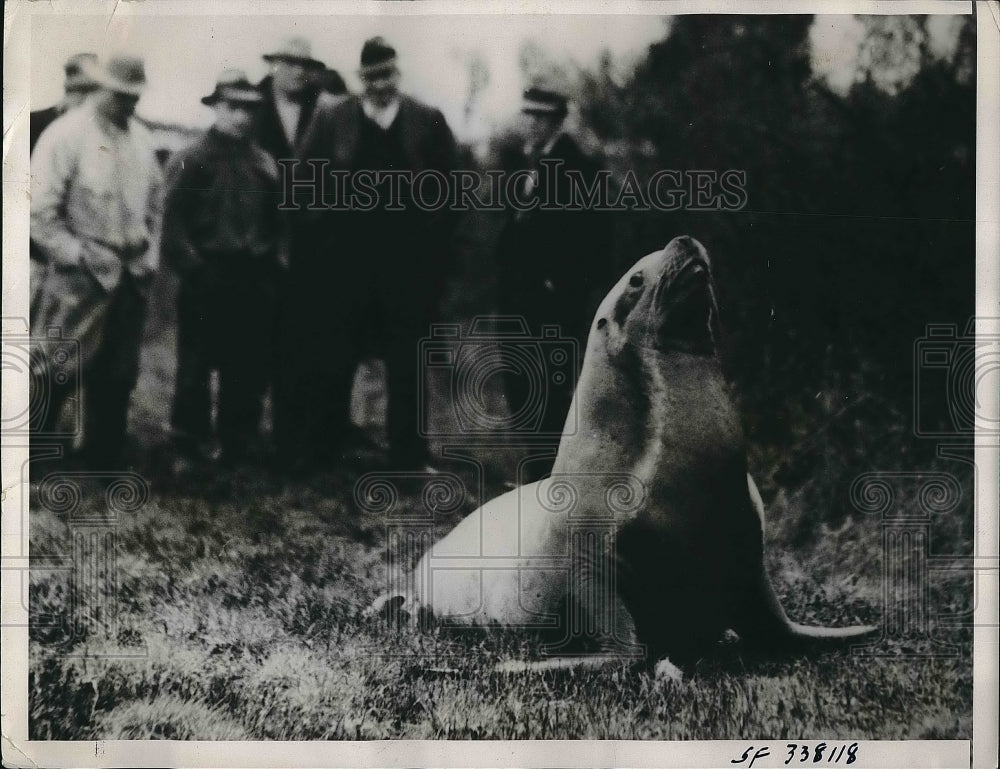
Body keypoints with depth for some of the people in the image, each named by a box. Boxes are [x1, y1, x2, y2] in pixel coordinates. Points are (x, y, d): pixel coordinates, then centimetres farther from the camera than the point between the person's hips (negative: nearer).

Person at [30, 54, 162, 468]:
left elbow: (154, 202, 18)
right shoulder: (66, 135, -10)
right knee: (52, 374, -4)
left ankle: (103, 463, 24)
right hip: (82, 278, -6)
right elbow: (39, 212, -11)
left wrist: (148, 255, 10)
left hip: (132, 277, 6)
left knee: (116, 379, 12)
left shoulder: (141, 138, 8)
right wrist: (78, 256, -12)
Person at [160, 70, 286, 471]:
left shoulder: (263, 161, 11)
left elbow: (275, 218, 18)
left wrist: (272, 258, 8)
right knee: (196, 367, 3)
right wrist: (192, 266, -14)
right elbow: (173, 221, -9)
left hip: (255, 280, 5)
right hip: (207, 279, -5)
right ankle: (188, 449, 13)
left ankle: (239, 448, 20)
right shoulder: (191, 159, -5)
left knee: (248, 369, 9)